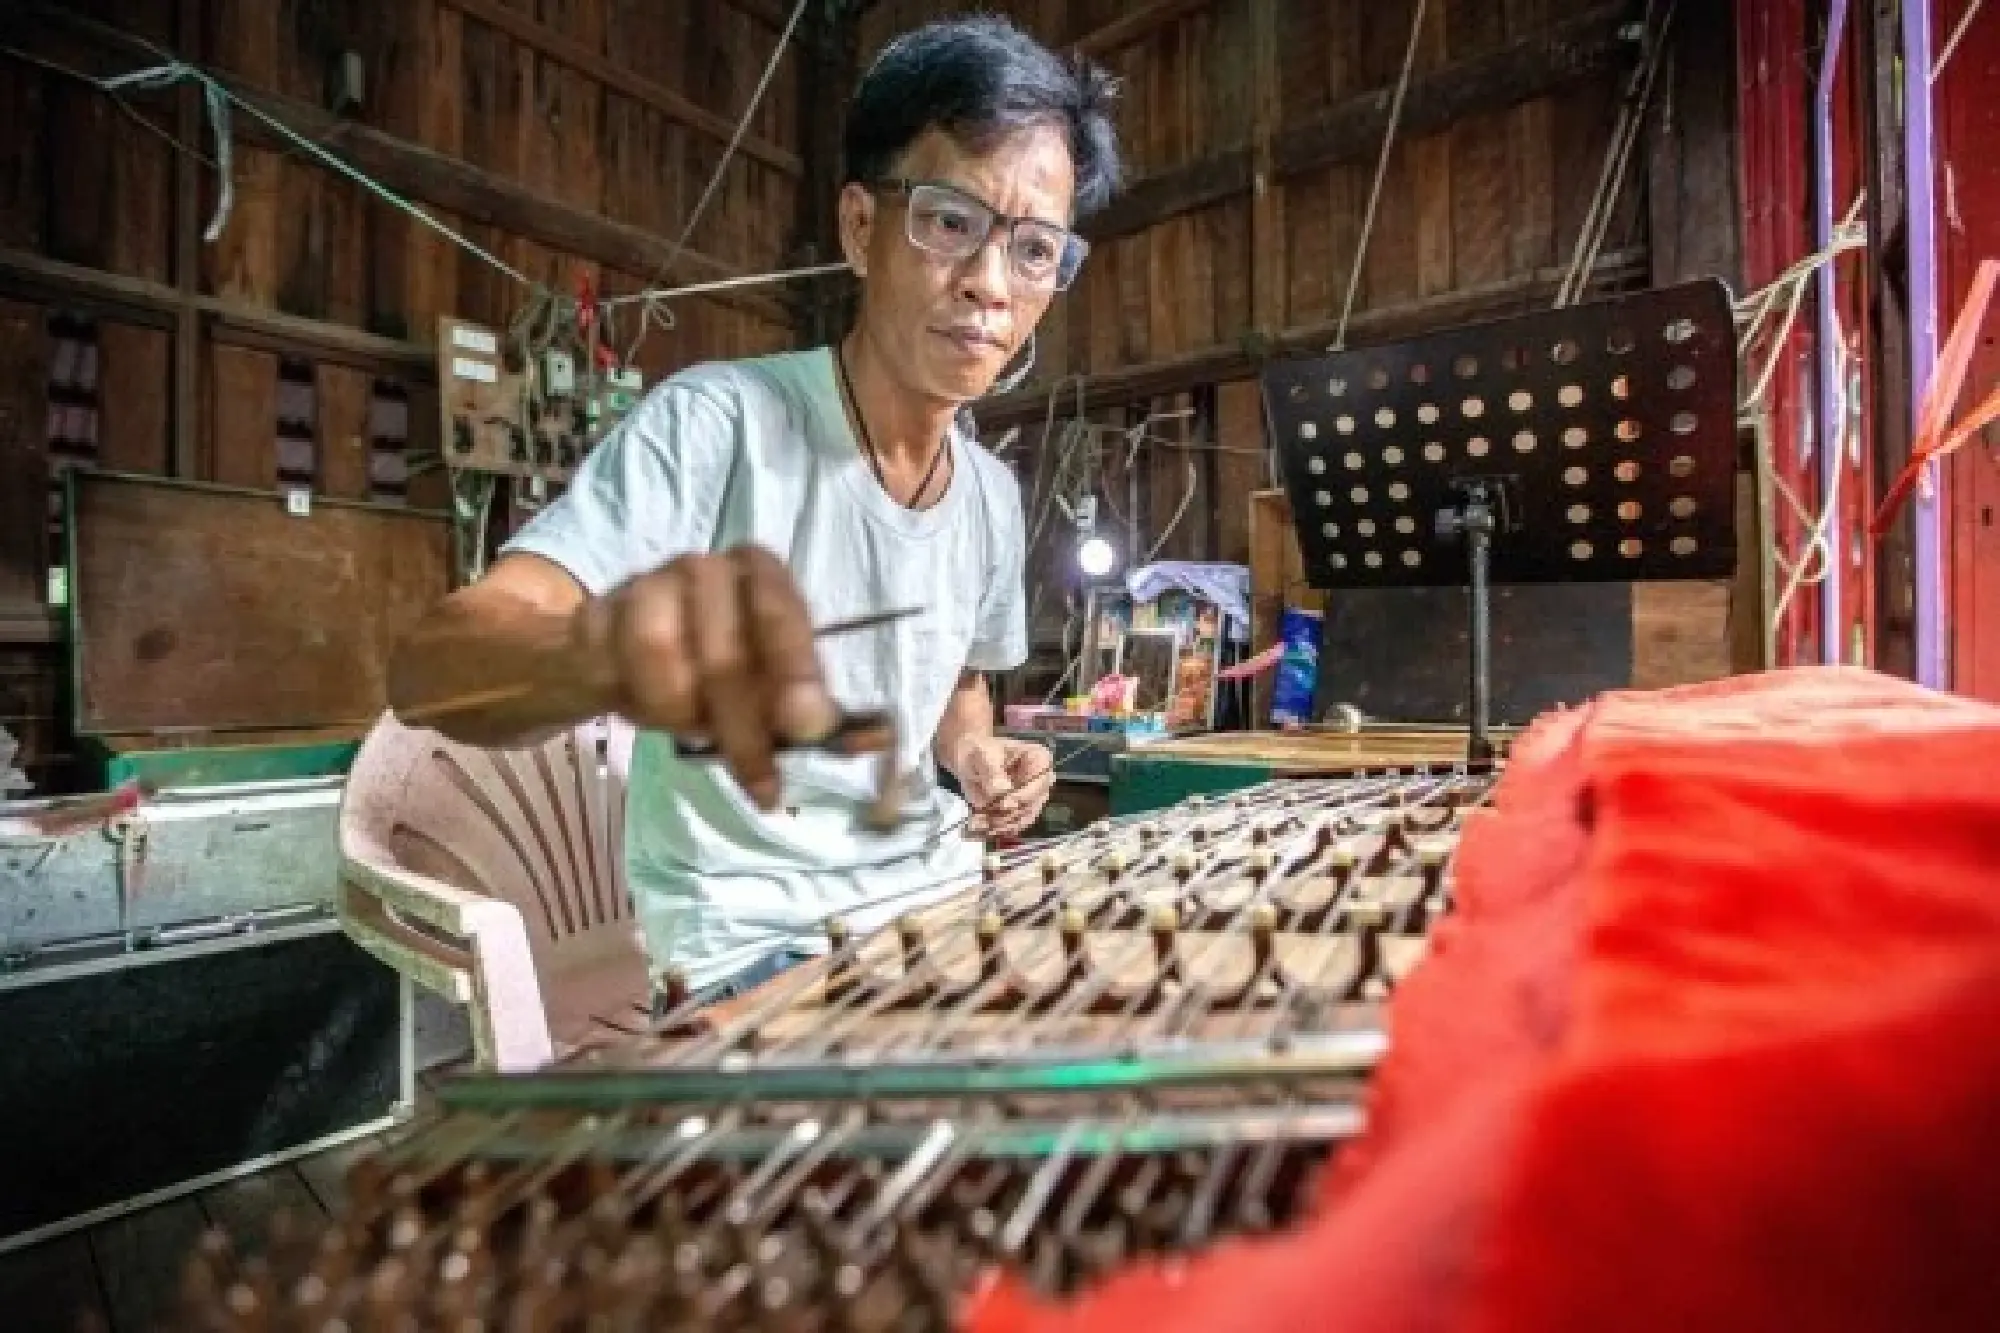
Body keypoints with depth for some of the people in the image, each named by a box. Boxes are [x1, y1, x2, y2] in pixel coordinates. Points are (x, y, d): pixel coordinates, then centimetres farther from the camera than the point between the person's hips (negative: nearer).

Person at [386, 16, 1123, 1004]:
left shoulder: (995, 497, 3)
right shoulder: (716, 422, -17)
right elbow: (429, 671, -26)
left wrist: (974, 752, -4)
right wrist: (605, 650, -48)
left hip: (940, 904, 7)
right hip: (757, 943, -6)